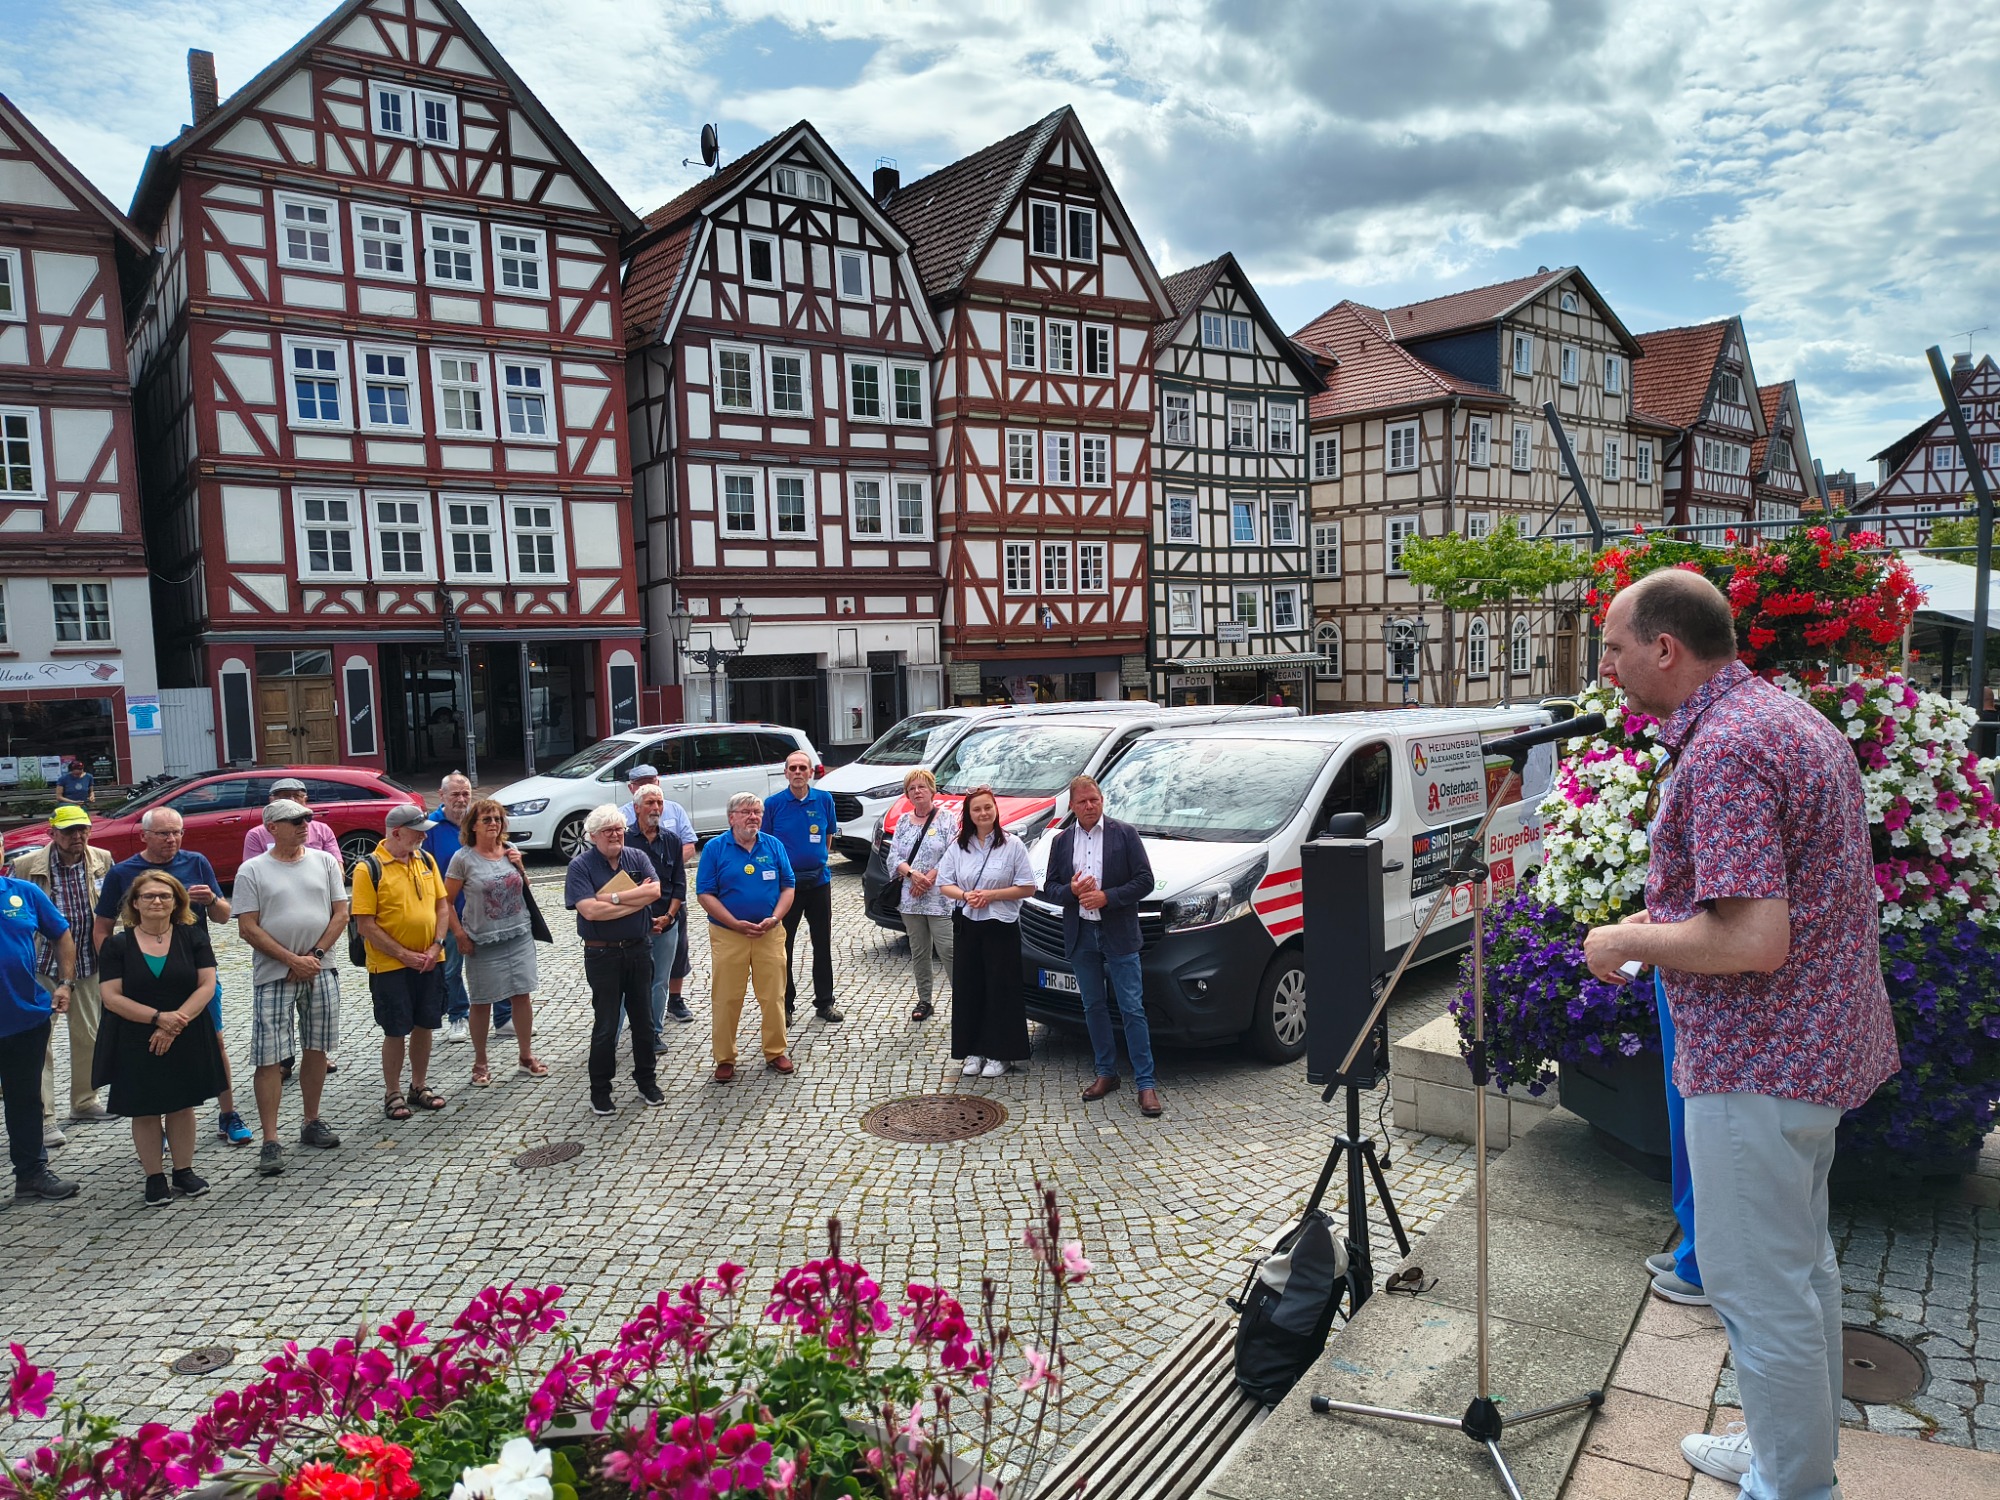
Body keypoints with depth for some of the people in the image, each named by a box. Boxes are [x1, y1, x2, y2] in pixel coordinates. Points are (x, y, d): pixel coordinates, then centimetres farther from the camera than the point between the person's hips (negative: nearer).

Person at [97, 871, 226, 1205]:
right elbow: (111, 997, -8)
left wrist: (175, 1023, -16)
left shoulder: (192, 936, 0)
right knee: (145, 1111, 7)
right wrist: (158, 1017, -20)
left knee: (183, 1106, 9)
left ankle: (184, 1172, 21)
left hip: (187, 1039, 0)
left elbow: (207, 985, -6)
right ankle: (154, 1178, 19)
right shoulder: (117, 945, -2)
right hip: (136, 1043, 0)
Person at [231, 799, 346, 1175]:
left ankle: (312, 1123, 25)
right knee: (270, 1059, -4)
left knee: (317, 1050, 11)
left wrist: (315, 955, -8)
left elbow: (340, 913, 4)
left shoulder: (324, 861, 6)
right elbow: (248, 928, -6)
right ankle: (270, 1141, 1)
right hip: (273, 975, -3)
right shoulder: (252, 871, -2)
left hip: (321, 970, 3)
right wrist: (294, 961, -13)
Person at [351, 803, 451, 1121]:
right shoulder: (369, 869, -12)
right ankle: (392, 1094, 19)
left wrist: (436, 947, -5)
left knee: (424, 1025, 13)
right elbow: (365, 925, -14)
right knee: (396, 1031, 4)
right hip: (390, 966, -5)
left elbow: (442, 905, 8)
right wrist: (404, 955, -16)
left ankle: (419, 1086, 28)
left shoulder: (426, 860, 4)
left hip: (430, 961, 5)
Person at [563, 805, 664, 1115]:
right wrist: (636, 900, -16)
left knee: (643, 1018, 13)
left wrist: (614, 897, -20)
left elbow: (656, 891, -13)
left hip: (639, 949, 4)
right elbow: (590, 910, -21)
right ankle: (600, 1089, 17)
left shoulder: (637, 858, 3)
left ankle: (646, 1078, 28)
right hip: (602, 954, -4)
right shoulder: (580, 866, -8)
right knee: (606, 1024, 3)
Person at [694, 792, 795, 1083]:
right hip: (727, 936, -2)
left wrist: (774, 918, -10)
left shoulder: (774, 846, 5)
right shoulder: (715, 848, -2)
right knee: (725, 1000, 3)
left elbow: (787, 887, 7)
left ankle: (776, 1052, 21)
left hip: (769, 935, 2)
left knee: (773, 996, 6)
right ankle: (725, 1058, 16)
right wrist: (736, 924, -14)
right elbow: (705, 894, -5)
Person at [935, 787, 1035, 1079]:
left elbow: (1027, 888, -7)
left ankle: (998, 1053, 10)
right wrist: (965, 895, -15)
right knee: (968, 988, 6)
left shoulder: (1013, 846, -4)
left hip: (1002, 927, -3)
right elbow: (944, 884, 6)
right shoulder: (958, 846, 6)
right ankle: (973, 1051, 16)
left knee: (1001, 989, 1)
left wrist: (991, 895, -16)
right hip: (967, 926, 3)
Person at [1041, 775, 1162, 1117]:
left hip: (1119, 934, -4)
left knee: (1132, 1009, -3)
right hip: (1080, 935, 4)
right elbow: (1049, 889, 8)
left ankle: (1146, 1082, 2)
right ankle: (1106, 1073, 25)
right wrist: (1071, 891, -13)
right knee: (1093, 1007, 12)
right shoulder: (1061, 841, 8)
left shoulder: (1125, 833, -2)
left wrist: (1106, 896, -16)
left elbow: (1145, 881, -6)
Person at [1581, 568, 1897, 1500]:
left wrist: (1628, 941, -15)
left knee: (1754, 1280, 4)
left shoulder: (1722, 751, -25)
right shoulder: (1796, 720, 9)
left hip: (1757, 1063, -11)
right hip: (1824, 1039, 11)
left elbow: (1753, 940, -30)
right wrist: (1671, 912, 15)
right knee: (1801, 1260, 23)